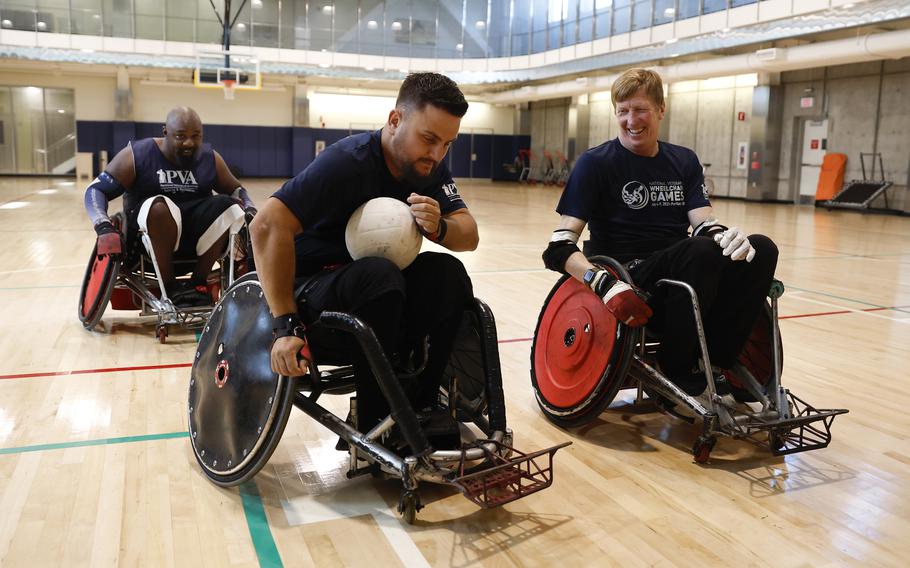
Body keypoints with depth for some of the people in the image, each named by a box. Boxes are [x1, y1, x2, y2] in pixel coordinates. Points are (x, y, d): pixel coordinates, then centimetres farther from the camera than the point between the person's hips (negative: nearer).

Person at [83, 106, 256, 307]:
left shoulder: (211, 158, 4)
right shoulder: (137, 155, -6)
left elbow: (236, 190, 15)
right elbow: (96, 190, -7)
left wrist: (251, 212, -7)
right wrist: (104, 228, -25)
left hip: (195, 236, 3)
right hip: (147, 236, -3)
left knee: (227, 206, -23)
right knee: (159, 206, -35)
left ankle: (197, 283, -13)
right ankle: (169, 289, -24)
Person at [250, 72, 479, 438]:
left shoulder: (430, 169, 0)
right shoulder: (348, 161, -20)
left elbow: (470, 236, -4)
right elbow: (268, 226, -29)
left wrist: (438, 227, -28)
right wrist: (286, 325, -33)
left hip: (384, 298, 6)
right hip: (313, 291, -6)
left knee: (447, 273, -21)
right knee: (377, 275, -36)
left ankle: (421, 408, -8)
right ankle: (375, 428, -21)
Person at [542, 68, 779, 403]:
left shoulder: (684, 161, 13)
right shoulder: (596, 162, -5)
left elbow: (704, 223, 1)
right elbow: (560, 246, -13)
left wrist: (727, 236, -25)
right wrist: (604, 283, -31)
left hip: (682, 276, 6)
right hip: (628, 281, -6)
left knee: (761, 249, -17)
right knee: (702, 250, -32)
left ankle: (717, 361, -11)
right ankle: (678, 372, -17)